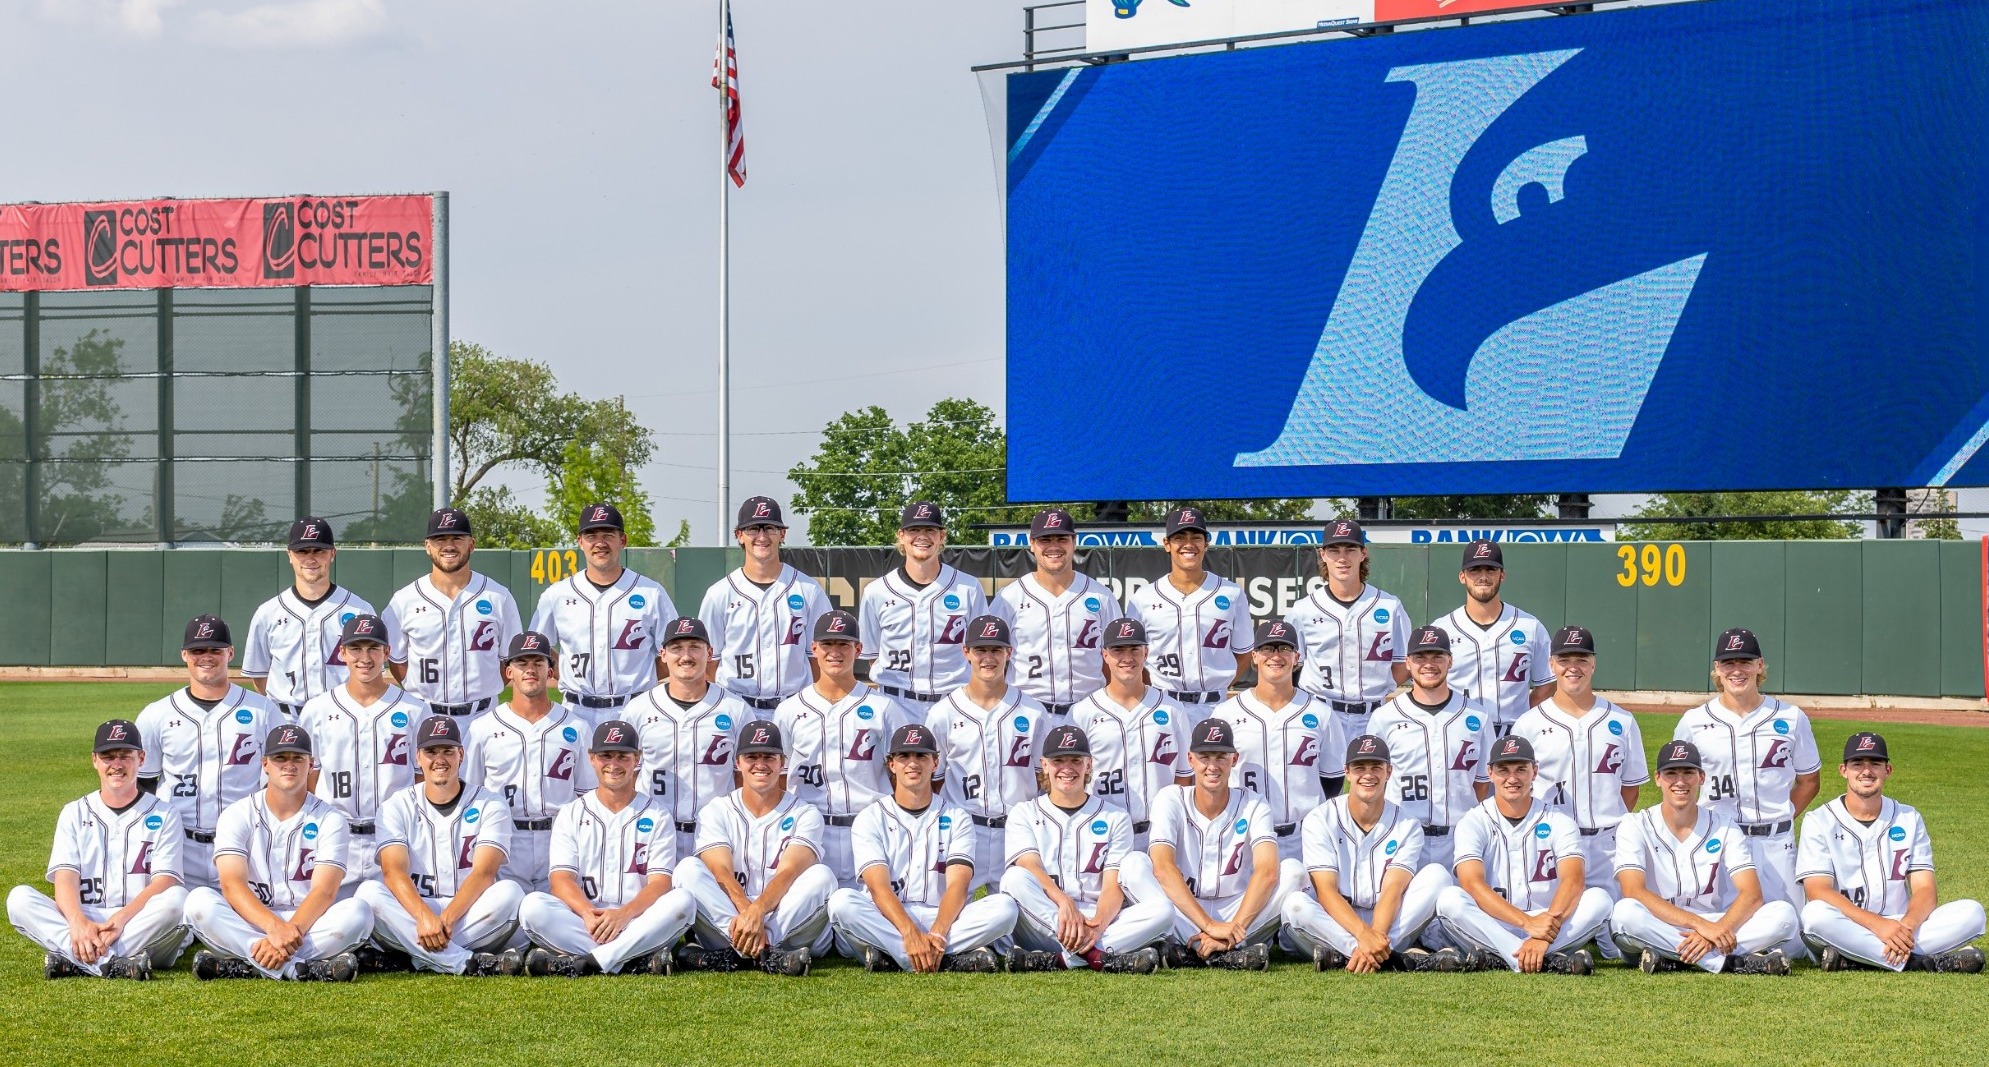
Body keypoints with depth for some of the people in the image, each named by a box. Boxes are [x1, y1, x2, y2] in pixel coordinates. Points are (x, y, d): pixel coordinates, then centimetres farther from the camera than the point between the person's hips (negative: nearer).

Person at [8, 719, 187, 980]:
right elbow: (64, 878, 0)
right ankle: (112, 965, -41)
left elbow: (165, 880, -3)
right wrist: (78, 922, -23)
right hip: (84, 919, 2)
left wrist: (122, 918, -22)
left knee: (176, 899, -32)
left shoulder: (164, 814, 10)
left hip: (144, 929, -2)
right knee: (19, 898, -23)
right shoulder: (74, 813, 15)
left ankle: (72, 960, -34)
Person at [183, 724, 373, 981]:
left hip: (308, 923, 0)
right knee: (198, 900, -28)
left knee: (358, 911, -29)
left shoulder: (330, 818, 3)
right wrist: (275, 927, -31)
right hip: (250, 920, 0)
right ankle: (298, 968, -37)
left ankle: (245, 966, -33)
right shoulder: (238, 815, 3)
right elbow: (232, 885, -12)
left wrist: (291, 933, -29)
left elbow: (324, 892, -10)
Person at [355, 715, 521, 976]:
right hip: (411, 913, 1)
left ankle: (423, 960, -29)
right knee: (369, 892, -28)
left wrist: (447, 919, -29)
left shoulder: (490, 805, 4)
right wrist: (424, 917, -31)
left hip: (471, 919, -1)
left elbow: (484, 873, -11)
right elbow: (393, 872, -11)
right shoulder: (397, 807, 6)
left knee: (510, 892, -29)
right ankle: (467, 963, -38)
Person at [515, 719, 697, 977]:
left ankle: (578, 964, -36)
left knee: (682, 900, -30)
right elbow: (561, 879, 0)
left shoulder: (656, 814, 12)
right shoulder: (571, 814, 14)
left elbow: (661, 882, -1)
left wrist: (624, 914, -22)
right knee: (532, 906, -28)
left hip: (639, 923, 0)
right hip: (580, 923, 1)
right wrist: (588, 913, -22)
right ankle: (637, 962, -33)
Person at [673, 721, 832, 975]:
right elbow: (722, 873, -9)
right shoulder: (716, 811, 9)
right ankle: (768, 956, -36)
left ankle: (731, 956, -33)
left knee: (822, 876, -27)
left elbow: (789, 873, -13)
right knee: (688, 868, -22)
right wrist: (745, 913, -30)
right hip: (727, 922, 1)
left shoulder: (805, 814, 5)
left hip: (790, 927, -1)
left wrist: (757, 912, -33)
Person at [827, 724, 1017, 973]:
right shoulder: (871, 819, 7)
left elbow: (958, 885, -4)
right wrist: (910, 933, -28)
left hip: (942, 918, 1)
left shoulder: (956, 817, 12)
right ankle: (951, 959, -36)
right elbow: (878, 887, -9)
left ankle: (889, 955, -31)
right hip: (887, 920, -1)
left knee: (1005, 906, -25)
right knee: (841, 901, -32)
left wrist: (937, 934, -26)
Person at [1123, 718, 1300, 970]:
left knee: (1292, 870, -21)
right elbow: (1163, 867, -21)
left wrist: (1234, 929, -33)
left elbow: (1267, 871, -18)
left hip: (1239, 912, 1)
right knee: (1133, 864, -24)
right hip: (1182, 919, -1)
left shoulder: (1253, 805, -2)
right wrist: (1210, 925, -33)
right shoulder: (1171, 800, -4)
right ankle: (1224, 954, -37)